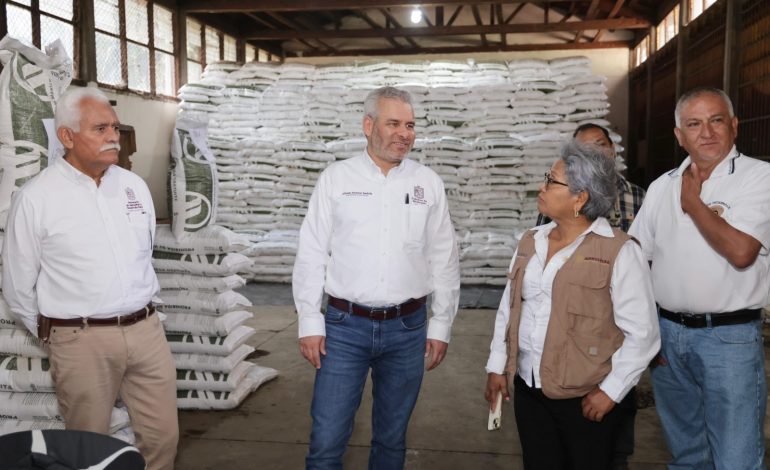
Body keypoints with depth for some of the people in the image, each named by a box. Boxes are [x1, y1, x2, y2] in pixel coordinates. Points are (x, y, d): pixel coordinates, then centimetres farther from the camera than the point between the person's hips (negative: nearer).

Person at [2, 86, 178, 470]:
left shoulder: (134, 185, 6)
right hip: (81, 339, -4)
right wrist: (54, 334, 10)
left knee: (163, 437, 9)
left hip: (146, 330, 4)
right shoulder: (36, 197, -8)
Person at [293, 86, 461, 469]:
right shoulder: (336, 177, -1)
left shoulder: (428, 183, 3)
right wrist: (310, 323, -4)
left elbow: (444, 259, 6)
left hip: (407, 328, 2)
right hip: (345, 325, -1)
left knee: (391, 438, 15)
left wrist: (441, 325, 5)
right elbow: (311, 255, -1)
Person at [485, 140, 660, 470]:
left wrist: (611, 391, -12)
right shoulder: (530, 242, 7)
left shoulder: (619, 252, -12)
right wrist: (497, 367, 9)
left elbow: (641, 333, -12)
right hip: (528, 389, 5)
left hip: (586, 397, -5)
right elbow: (508, 309, 12)